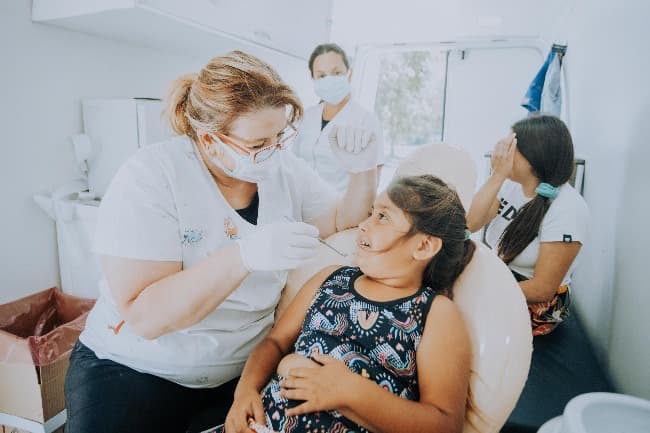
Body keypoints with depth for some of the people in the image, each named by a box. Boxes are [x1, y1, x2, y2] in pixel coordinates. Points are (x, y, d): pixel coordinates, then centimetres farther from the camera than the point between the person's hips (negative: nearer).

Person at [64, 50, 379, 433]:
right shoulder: (150, 177, -19)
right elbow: (145, 317, -24)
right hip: (135, 371, -3)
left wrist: (364, 167, -14)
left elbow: (344, 222, 5)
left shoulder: (284, 169, -6)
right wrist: (244, 254, -38)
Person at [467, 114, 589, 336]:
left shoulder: (567, 209, -23)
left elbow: (542, 289, -21)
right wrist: (497, 175, -22)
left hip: (537, 304, -6)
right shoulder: (511, 184, -6)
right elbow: (470, 224, -18)